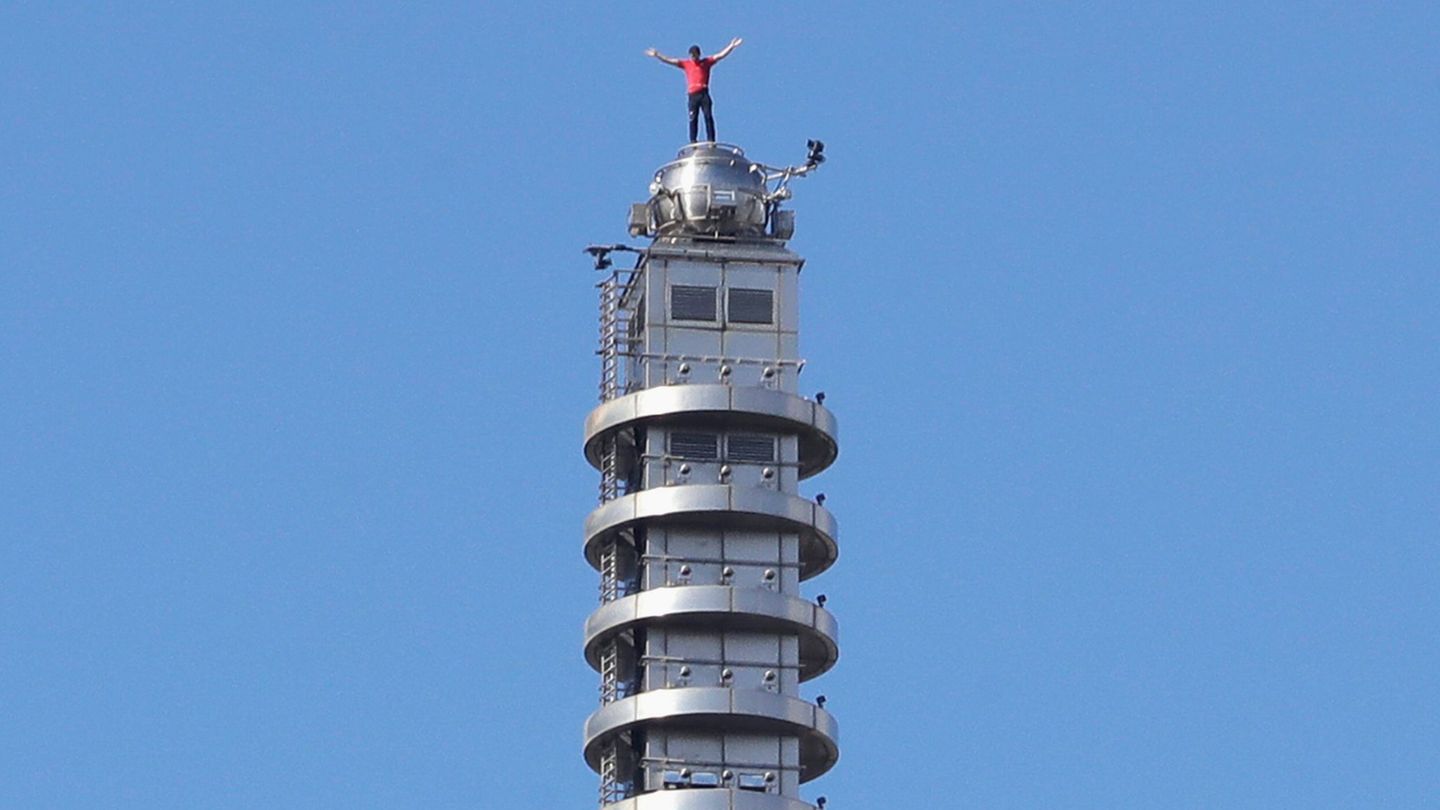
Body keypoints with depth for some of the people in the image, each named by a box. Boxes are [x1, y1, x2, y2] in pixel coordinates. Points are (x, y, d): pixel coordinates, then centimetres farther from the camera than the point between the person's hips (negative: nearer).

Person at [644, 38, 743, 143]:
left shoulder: (706, 62, 12)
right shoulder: (686, 64, 15)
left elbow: (721, 55, 8)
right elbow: (669, 60, 16)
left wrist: (731, 46, -1)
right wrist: (657, 55, 12)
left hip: (704, 94, -1)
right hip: (693, 95, 1)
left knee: (708, 117, -7)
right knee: (693, 119, -3)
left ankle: (711, 141, -10)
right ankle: (693, 141, -4)